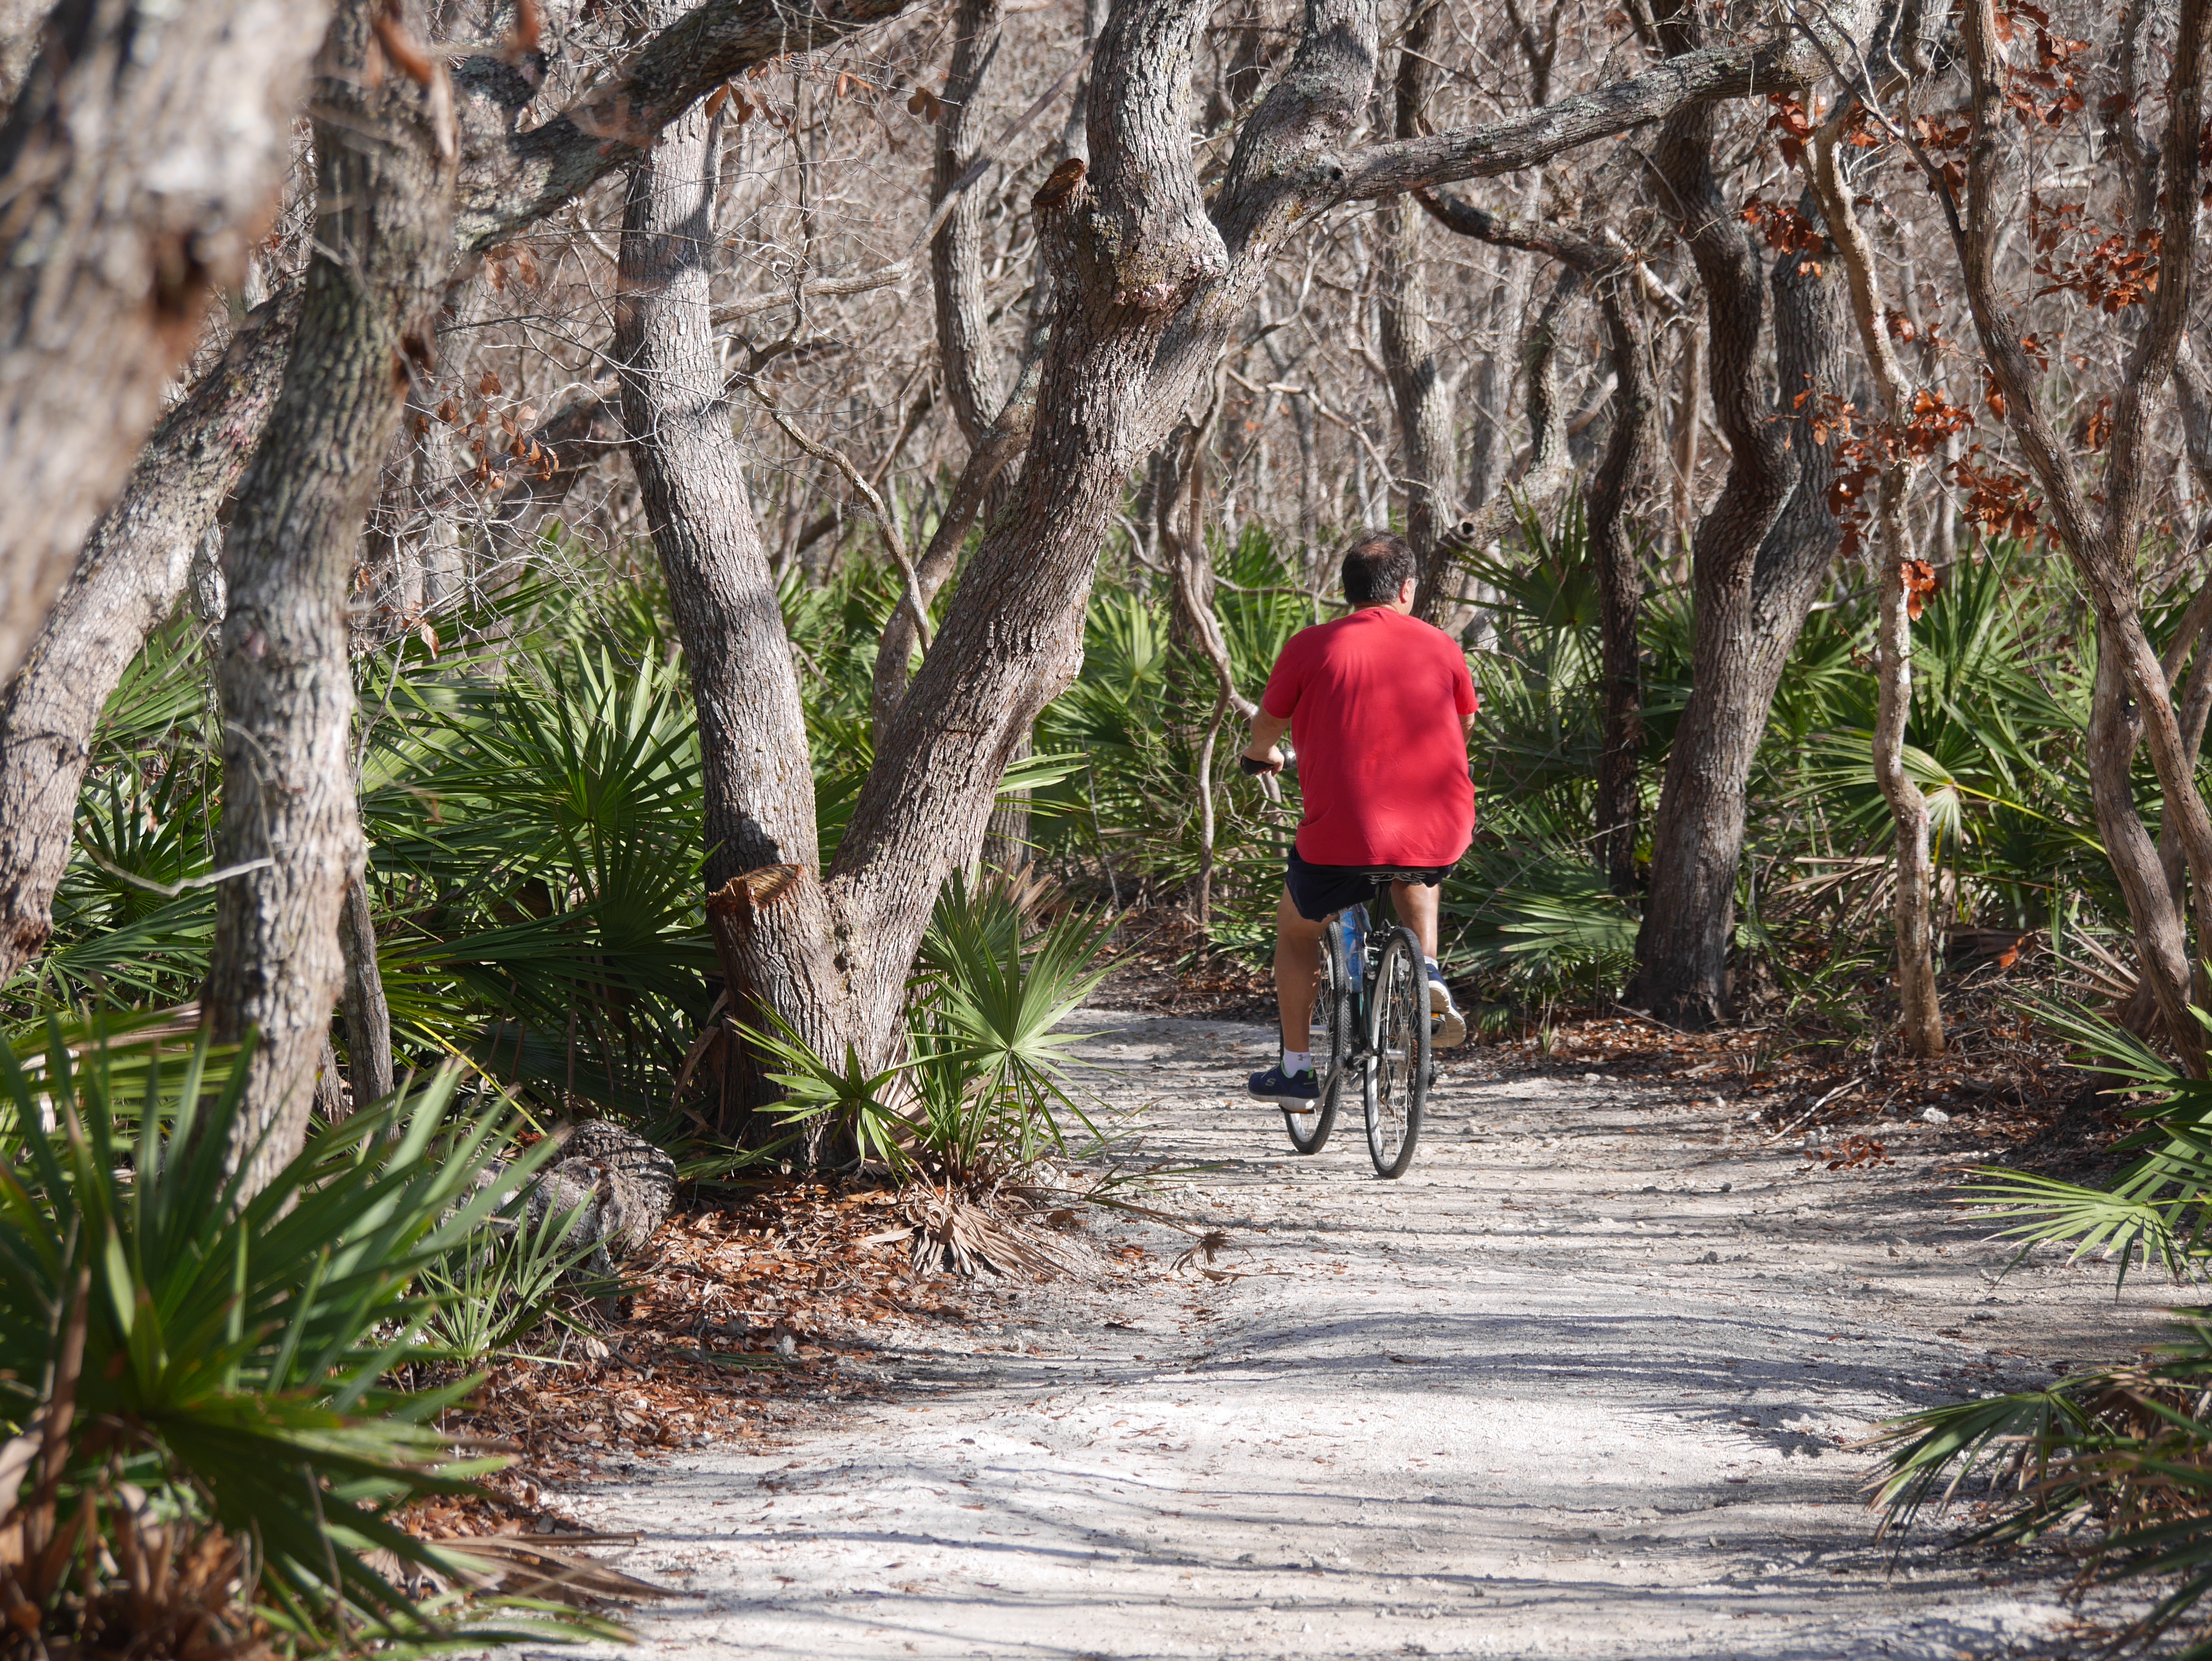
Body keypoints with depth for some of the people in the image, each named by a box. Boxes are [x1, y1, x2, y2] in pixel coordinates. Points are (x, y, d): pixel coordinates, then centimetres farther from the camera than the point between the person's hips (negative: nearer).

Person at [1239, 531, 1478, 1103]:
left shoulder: (1312, 647, -1)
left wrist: (1263, 753, 37)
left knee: (1296, 927, 27)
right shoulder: (1441, 647, 7)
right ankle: (1428, 975, 16)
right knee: (1415, 878, 39)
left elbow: (1267, 725, 13)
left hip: (1343, 836, -2)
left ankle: (1296, 1069, 30)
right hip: (1442, 837, 2)